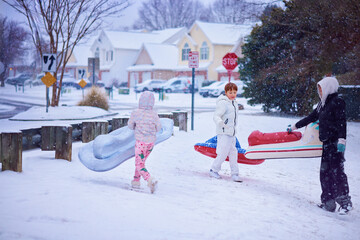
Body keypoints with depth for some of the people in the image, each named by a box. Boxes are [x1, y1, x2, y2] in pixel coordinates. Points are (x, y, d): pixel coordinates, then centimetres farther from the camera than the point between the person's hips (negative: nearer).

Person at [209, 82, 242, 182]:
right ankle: (213, 171, 10)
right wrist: (220, 123, -43)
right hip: (224, 133, -8)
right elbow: (216, 116, -24)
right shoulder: (223, 103, -15)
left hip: (232, 133, 8)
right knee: (222, 153, -7)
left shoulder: (234, 103, 13)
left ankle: (235, 174, 11)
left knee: (233, 153, 7)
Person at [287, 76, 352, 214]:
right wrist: (294, 127, 35)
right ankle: (328, 203, 8)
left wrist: (341, 139, -26)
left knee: (336, 170, -11)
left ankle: (345, 202, -6)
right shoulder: (323, 104, 18)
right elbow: (311, 117, 28)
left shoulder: (337, 102, -7)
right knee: (325, 172, 5)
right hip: (327, 143, 8)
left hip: (336, 143, -8)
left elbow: (342, 122, -16)